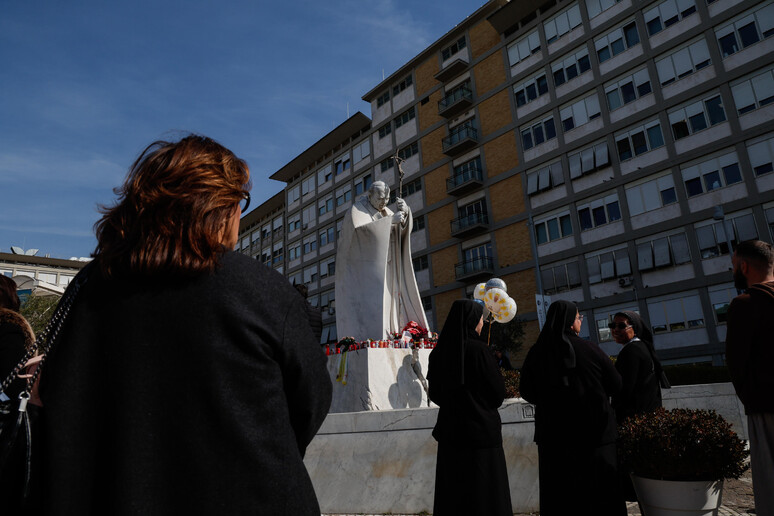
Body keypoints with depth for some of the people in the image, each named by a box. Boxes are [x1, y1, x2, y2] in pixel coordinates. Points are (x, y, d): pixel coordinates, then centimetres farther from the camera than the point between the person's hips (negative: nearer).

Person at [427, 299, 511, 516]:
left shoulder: (439, 353, 3)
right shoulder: (478, 349, -14)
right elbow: (498, 393, -7)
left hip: (450, 433, 6)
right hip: (481, 432, -6)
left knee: (452, 493, 13)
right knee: (485, 496, 4)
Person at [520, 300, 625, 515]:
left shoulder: (536, 352, -5)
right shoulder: (588, 349, -12)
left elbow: (527, 393, 2)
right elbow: (616, 385, -2)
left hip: (553, 433, 2)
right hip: (594, 431, -2)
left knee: (560, 493, 12)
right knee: (599, 490, 13)